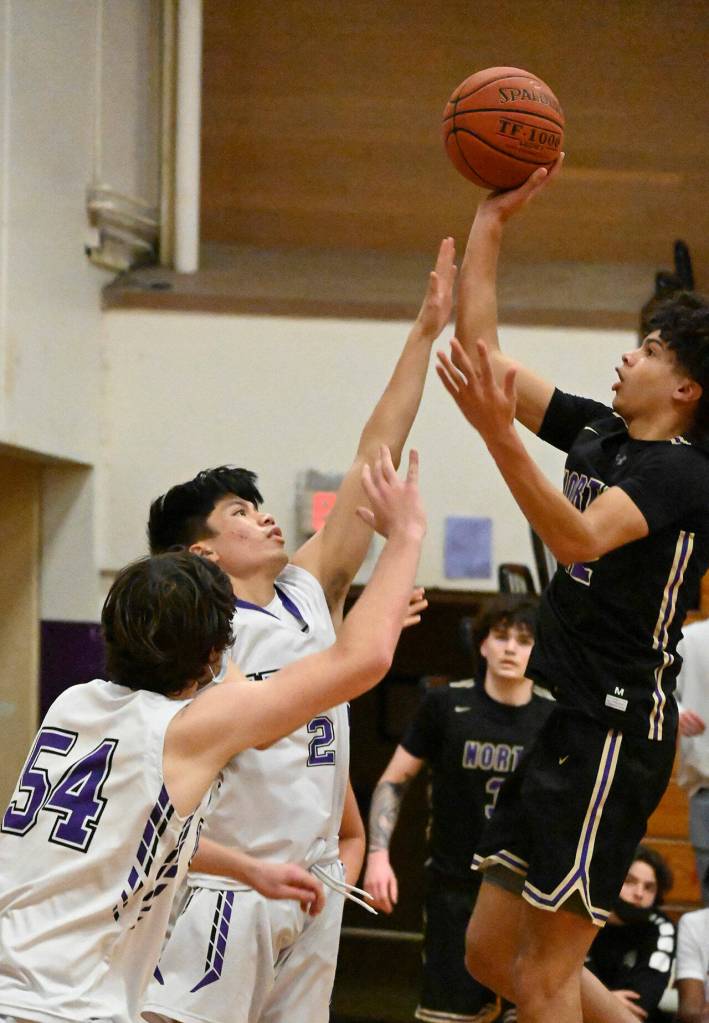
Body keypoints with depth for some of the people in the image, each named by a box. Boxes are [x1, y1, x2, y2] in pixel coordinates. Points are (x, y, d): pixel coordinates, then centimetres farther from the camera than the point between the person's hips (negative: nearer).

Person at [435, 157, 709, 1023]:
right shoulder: (596, 433, 11)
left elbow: (582, 538, -30)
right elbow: (481, 352, 14)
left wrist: (500, 435, -40)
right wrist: (491, 220, 10)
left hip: (616, 729, -9)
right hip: (561, 722, 9)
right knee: (490, 953, 11)